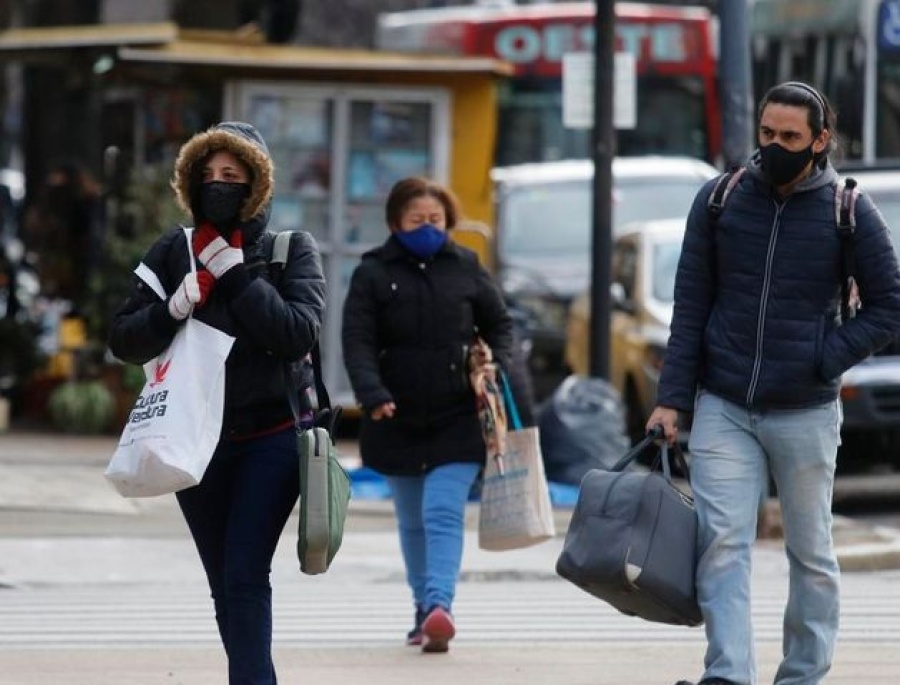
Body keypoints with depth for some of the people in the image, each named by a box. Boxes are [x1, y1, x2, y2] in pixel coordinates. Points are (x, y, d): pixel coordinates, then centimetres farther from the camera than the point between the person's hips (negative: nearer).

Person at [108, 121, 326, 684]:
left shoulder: (292, 250, -3)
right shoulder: (173, 252, 4)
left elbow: (298, 333, -18)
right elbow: (124, 341, 0)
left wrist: (236, 274, -18)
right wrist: (172, 311, -19)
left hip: (271, 437, -4)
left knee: (245, 576, -17)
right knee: (226, 586, 11)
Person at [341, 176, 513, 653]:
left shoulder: (465, 267, 5)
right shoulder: (373, 274, 0)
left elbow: (499, 324, 15)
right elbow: (358, 342, -8)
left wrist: (497, 368, -4)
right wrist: (372, 393, -24)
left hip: (457, 419, -1)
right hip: (397, 420, 1)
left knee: (444, 513, -16)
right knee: (412, 522, 12)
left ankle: (439, 605, -28)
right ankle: (424, 609, 24)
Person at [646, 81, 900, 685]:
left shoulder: (849, 212, -3)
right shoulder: (719, 200, 2)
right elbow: (690, 306, 5)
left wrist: (826, 358, -11)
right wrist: (673, 398, -1)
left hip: (806, 414, -1)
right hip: (723, 409, 1)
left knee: (811, 552, 8)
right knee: (722, 544, -10)